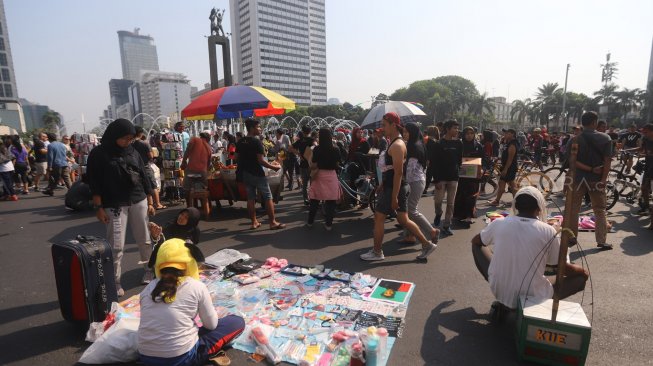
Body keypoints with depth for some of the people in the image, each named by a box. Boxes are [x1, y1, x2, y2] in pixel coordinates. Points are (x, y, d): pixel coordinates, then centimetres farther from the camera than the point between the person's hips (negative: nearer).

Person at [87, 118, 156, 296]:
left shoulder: (132, 152, 7)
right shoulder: (98, 154, -2)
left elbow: (143, 177, 10)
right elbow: (94, 183, -3)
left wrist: (150, 202, 9)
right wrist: (99, 207, -8)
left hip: (138, 201, 3)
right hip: (114, 205, -3)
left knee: (144, 239, 10)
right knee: (116, 246, 0)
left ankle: (149, 270, 27)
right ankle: (115, 281, 12)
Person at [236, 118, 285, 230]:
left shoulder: (240, 142, 6)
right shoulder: (256, 141, -16)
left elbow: (237, 157, 11)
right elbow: (261, 160, -21)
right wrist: (273, 167, -11)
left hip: (245, 173, 7)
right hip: (257, 173, -7)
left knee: (250, 198, 11)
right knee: (268, 197, 1)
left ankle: (254, 222, 17)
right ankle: (273, 222, 3)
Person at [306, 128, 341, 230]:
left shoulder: (317, 149, -9)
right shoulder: (335, 149, -4)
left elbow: (313, 166, -9)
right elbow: (337, 164, 3)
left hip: (319, 175, 0)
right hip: (332, 176, 0)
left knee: (315, 201, 13)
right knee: (330, 201, 8)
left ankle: (310, 221, 24)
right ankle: (328, 224, 11)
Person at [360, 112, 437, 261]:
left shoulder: (397, 145, -18)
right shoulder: (393, 143, 13)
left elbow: (398, 172, -23)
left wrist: (394, 197, -23)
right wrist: (382, 185, 22)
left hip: (395, 188, -10)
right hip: (390, 187, 10)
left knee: (379, 217, 1)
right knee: (403, 220, 13)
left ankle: (377, 252, 14)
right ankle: (427, 244, 22)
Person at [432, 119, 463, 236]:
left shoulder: (458, 143, 4)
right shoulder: (439, 143, -6)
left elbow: (460, 159, 15)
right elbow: (435, 163, -9)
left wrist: (457, 169, 7)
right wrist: (437, 179, -13)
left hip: (453, 177, 3)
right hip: (441, 177, -3)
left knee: (450, 203, 3)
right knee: (438, 201, -5)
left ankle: (446, 226, 12)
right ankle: (438, 214, 27)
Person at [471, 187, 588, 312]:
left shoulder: (499, 223, -5)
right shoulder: (548, 231, -10)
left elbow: (476, 241, 16)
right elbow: (565, 269, 3)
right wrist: (581, 270, 26)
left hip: (499, 292, 1)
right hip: (534, 297, -1)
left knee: (477, 245, 21)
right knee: (582, 275, 20)